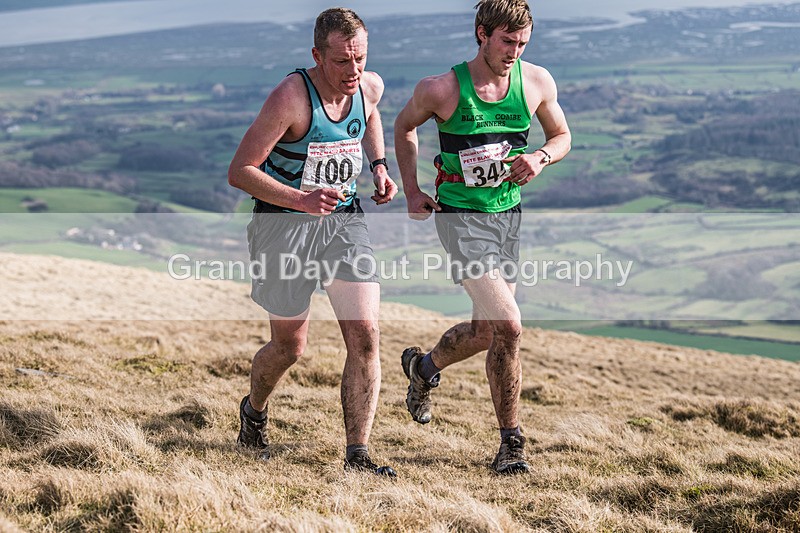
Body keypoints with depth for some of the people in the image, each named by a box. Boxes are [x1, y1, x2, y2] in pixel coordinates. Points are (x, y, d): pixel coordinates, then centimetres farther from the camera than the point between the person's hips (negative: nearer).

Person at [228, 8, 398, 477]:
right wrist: (301, 200, -32)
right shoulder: (292, 96, -22)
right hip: (284, 223, -4)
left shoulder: (370, 87, -3)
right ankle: (254, 412, 42)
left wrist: (379, 166, 9)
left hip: (344, 221, 4)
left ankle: (357, 456, -5)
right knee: (291, 345, 8)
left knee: (365, 333, -10)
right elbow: (240, 171, -21)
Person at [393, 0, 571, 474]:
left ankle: (424, 367, 47)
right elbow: (404, 128, 9)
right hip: (461, 217, -5)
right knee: (507, 326, -18)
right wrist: (412, 191, 4)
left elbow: (562, 136, 13)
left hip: (508, 215, 5)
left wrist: (541, 157, -9)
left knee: (486, 331, 14)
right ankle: (512, 443, -4)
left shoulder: (538, 83, -3)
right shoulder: (441, 89, -12)